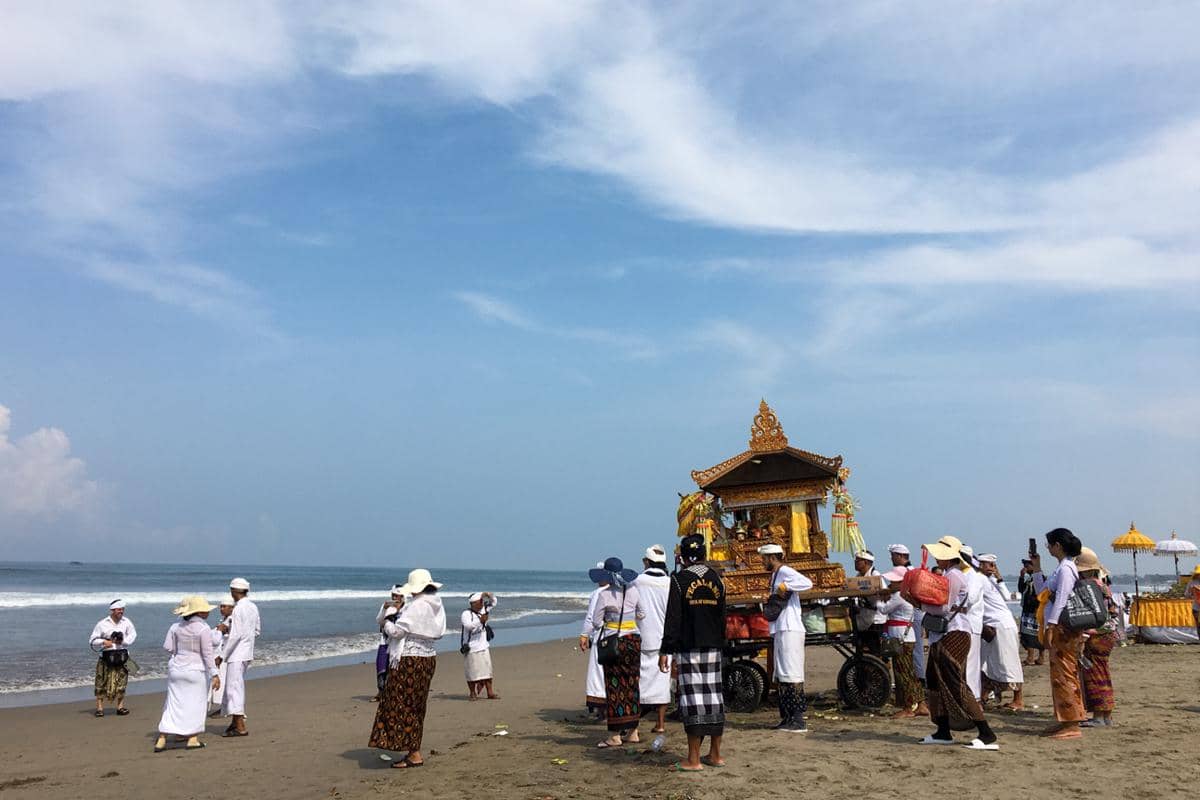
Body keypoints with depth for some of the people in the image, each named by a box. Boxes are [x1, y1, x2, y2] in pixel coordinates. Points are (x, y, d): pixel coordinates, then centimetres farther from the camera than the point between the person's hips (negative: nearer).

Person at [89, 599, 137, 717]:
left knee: (121, 682, 3)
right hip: (106, 656, -2)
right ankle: (99, 707, 7)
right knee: (102, 683, -1)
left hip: (122, 655, 2)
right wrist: (104, 642, -17)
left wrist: (122, 641, -13)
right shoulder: (102, 624, -3)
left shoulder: (126, 622, 2)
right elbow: (93, 640, 1)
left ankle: (120, 707, 11)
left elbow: (133, 635, 4)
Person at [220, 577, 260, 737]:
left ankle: (240, 727, -5)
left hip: (236, 654, -9)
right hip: (247, 652, 9)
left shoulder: (238, 609, -17)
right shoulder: (253, 607, 9)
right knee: (237, 687, 19)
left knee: (234, 688, -5)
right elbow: (257, 630, 16)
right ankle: (235, 721, 28)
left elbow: (236, 635, -21)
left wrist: (223, 656, -15)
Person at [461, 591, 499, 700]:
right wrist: (480, 620, -34)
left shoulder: (483, 610, 8)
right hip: (471, 648, -6)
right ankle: (472, 693, 15)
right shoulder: (466, 614, -13)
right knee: (472, 672, 2)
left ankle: (490, 692, 8)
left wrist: (489, 595, -1)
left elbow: (493, 602, 18)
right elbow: (468, 625, -29)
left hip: (484, 647, 6)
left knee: (487, 670, 5)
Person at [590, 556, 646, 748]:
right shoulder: (634, 590, 1)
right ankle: (632, 731, 18)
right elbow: (642, 614, 14)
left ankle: (615, 736, 4)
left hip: (613, 641, -5)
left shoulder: (604, 595, -12)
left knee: (615, 686, 1)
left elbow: (596, 623, -7)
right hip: (633, 639, 5)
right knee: (632, 685, 11)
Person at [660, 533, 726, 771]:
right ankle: (715, 754, 17)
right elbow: (722, 616, 12)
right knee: (713, 695, 10)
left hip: (689, 648, -5)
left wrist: (666, 651, -8)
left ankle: (694, 759, -2)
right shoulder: (716, 578, 8)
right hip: (713, 647, 5)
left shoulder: (680, 578, -7)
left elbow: (673, 618, -11)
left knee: (692, 697, -3)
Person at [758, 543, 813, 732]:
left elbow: (807, 583, -25)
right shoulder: (775, 575, 20)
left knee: (792, 674, -11)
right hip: (781, 629, 11)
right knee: (781, 675, 12)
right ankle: (788, 717, 17)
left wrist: (785, 586, -21)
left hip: (790, 629, -11)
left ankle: (798, 720, -10)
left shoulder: (785, 572, -10)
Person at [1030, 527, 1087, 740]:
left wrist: (1050, 627, -22)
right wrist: (1036, 570, 21)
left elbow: (1061, 600, -20)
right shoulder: (1064, 568, 17)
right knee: (1060, 675, 13)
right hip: (1060, 629, 10)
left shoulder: (1066, 568, -13)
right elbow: (1042, 593, 25)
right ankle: (1065, 721, 20)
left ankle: (1071, 725, -5)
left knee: (1064, 675, -7)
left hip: (1064, 628, -10)